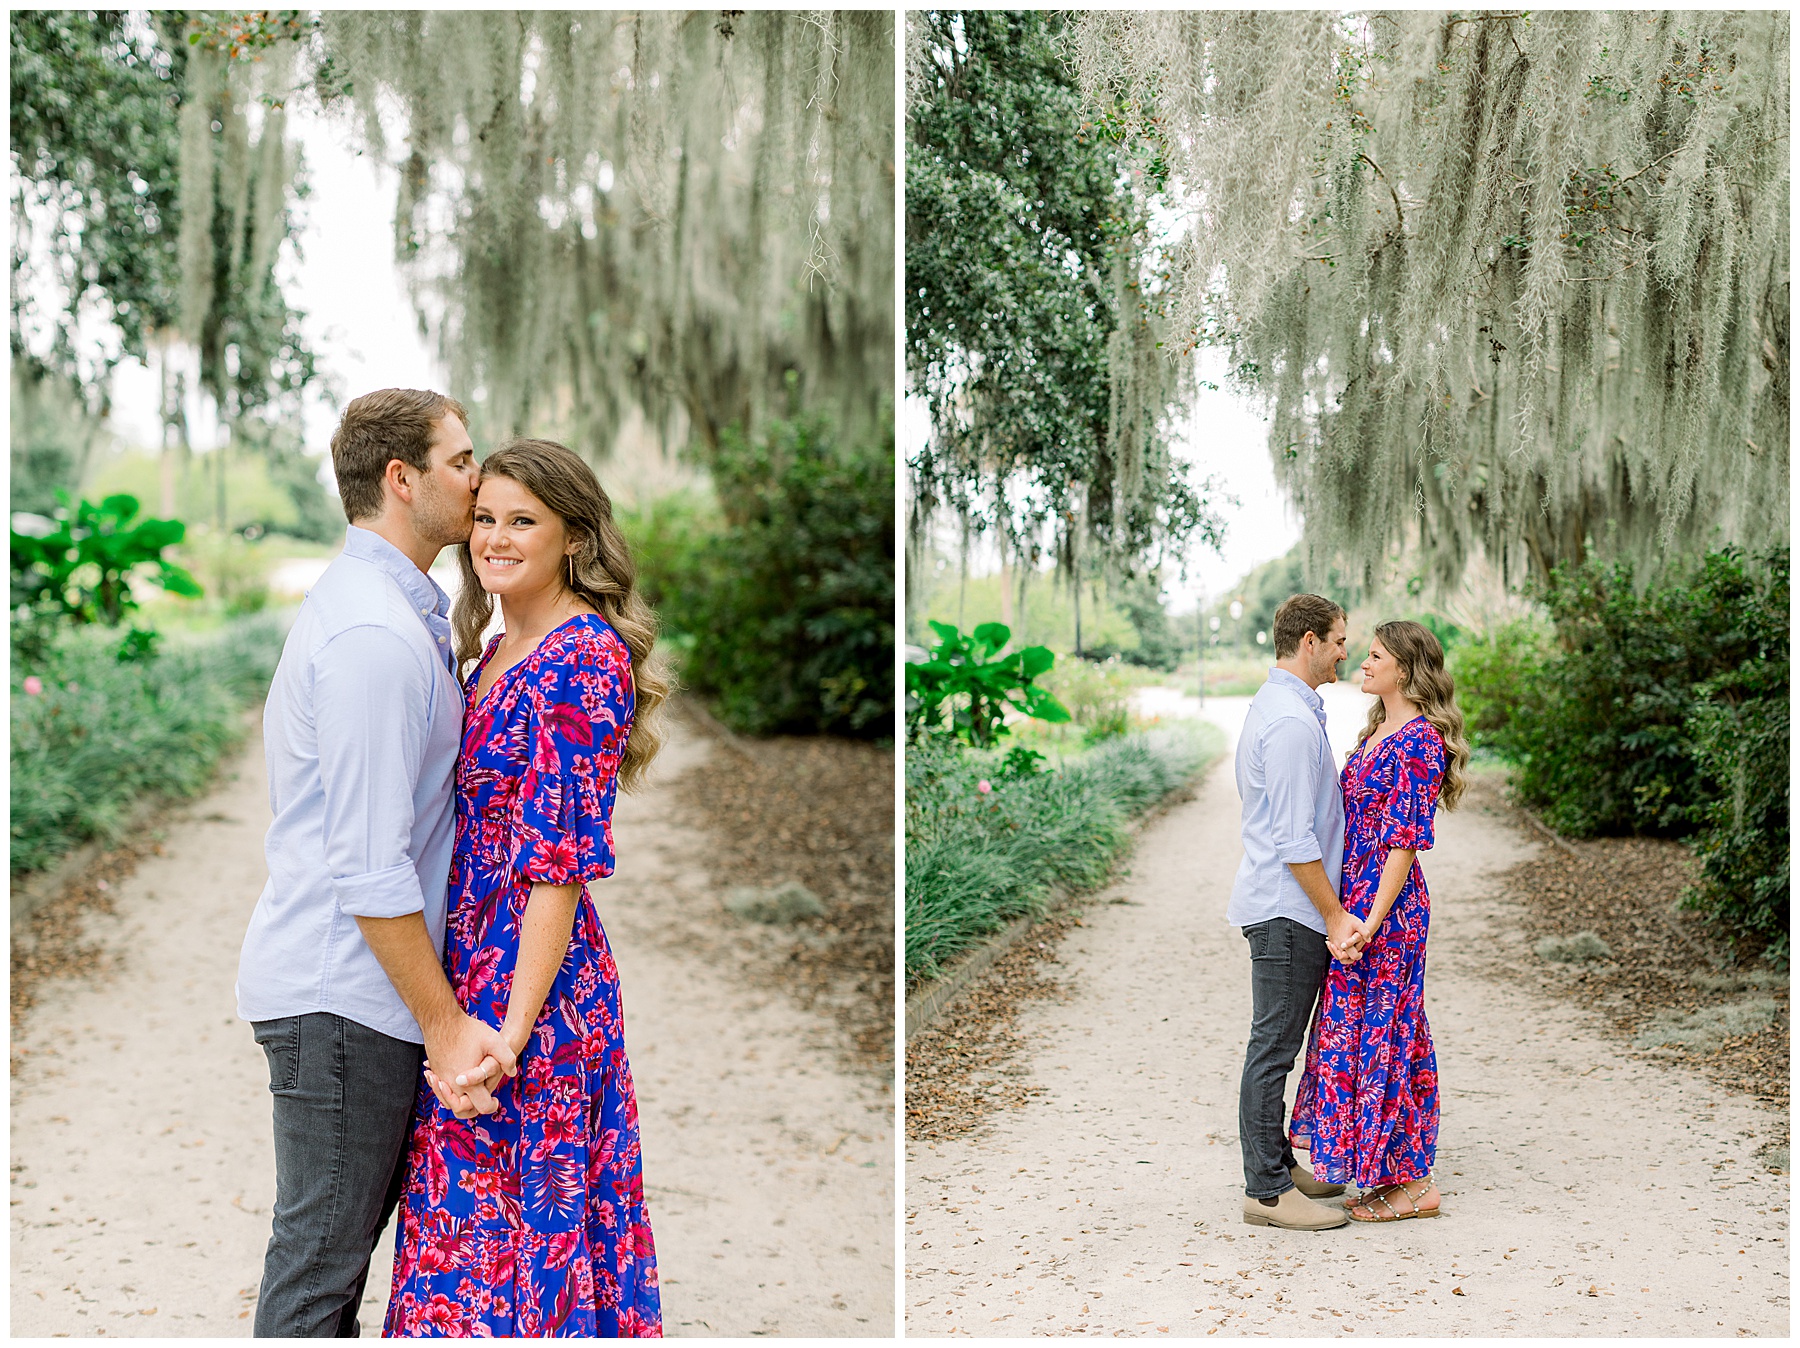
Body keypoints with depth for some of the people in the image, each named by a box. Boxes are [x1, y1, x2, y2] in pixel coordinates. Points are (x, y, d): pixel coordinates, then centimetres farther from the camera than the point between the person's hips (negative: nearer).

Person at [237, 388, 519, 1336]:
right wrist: (445, 1025, -19)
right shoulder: (377, 634, -19)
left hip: (340, 983, 10)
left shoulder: (377, 605, 15)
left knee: (348, 1233, 17)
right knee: (320, 1260, -1)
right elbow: (369, 865, -23)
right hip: (343, 994, -10)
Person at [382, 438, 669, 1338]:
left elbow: (562, 859, -19)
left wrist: (512, 1030, -20)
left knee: (492, 1226, 0)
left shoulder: (584, 659, -15)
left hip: (530, 978, -8)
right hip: (469, 962, 8)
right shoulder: (495, 652, 13)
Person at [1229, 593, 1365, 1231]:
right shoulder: (1292, 721, -19)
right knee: (1274, 1048, -5)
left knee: (1278, 1046, 16)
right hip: (1288, 909, -11)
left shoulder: (1275, 704, 15)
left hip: (1285, 908, 11)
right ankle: (1267, 1191, 0)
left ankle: (1278, 1165, 25)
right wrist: (1335, 917, -17)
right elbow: (1294, 839, -22)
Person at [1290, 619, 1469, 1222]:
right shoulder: (1379, 732, 14)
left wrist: (1371, 921, -22)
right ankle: (1400, 1173, 20)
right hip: (1356, 902, 10)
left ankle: (1411, 1184, 5)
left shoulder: (1419, 741, -15)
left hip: (1388, 906, -10)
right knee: (1359, 1029, 12)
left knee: (1379, 1031, -4)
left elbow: (1406, 840, -19)